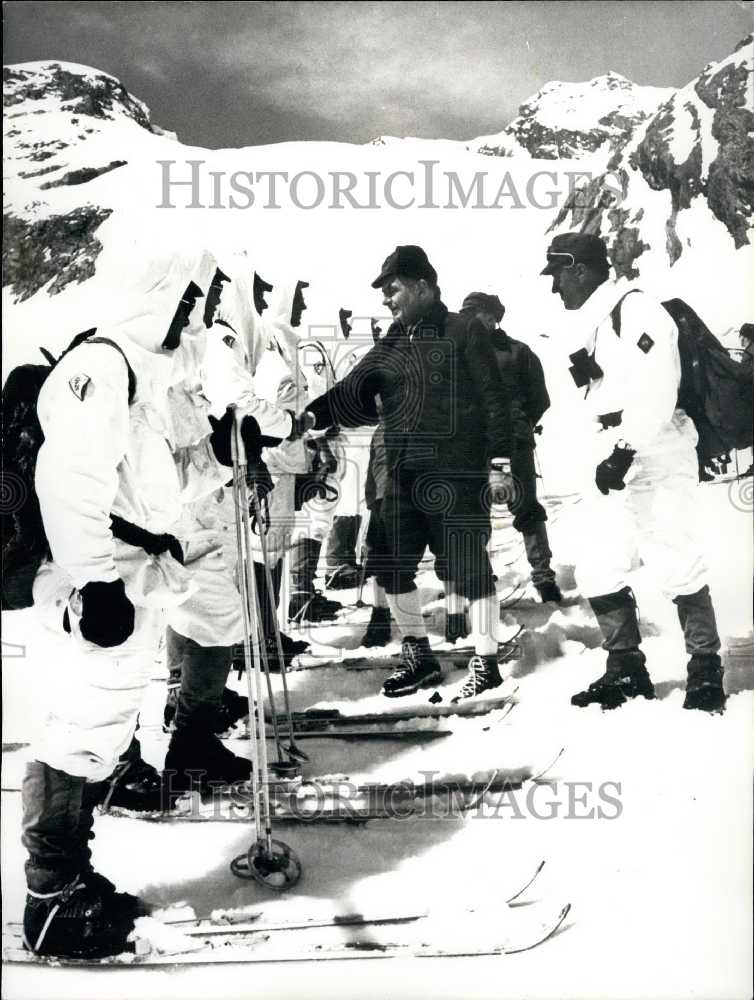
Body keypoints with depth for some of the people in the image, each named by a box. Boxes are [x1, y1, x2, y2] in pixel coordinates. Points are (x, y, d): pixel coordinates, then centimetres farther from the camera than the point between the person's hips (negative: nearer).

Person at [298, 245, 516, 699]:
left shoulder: (464, 331, -3)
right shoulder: (392, 343, 14)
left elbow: (494, 398, -5)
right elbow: (354, 391, 7)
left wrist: (500, 461, -10)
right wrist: (312, 415, -9)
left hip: (457, 474, -6)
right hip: (404, 474, 7)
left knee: (470, 567, -1)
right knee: (393, 566, 9)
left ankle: (486, 661, 15)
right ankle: (419, 657, 25)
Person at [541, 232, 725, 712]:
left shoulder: (635, 308, -11)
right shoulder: (591, 321, 18)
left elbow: (656, 389, -20)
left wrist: (623, 450, -21)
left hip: (653, 454, -9)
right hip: (612, 457, 9)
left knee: (677, 564, -8)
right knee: (600, 572, 7)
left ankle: (706, 672, 7)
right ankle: (627, 670, 18)